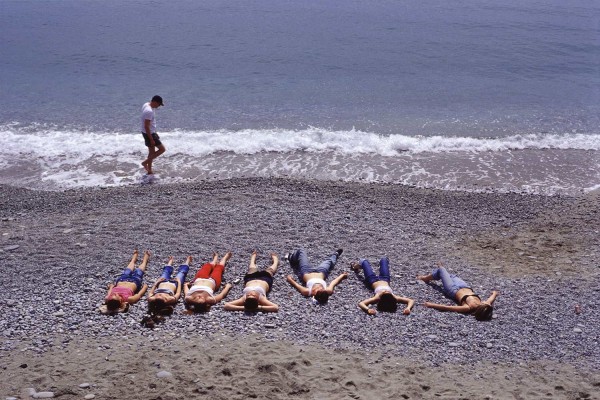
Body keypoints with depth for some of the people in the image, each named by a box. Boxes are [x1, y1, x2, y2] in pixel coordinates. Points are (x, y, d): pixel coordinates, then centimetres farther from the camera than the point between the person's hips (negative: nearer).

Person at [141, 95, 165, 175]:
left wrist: (155, 133, 23)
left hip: (150, 132, 10)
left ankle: (149, 171, 26)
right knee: (162, 149, -3)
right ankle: (145, 162, 3)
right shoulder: (149, 111, -26)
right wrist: (151, 139, -22)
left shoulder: (146, 105, 5)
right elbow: (146, 126, -26)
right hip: (149, 134, -10)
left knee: (152, 152, 17)